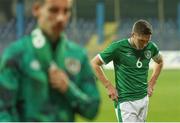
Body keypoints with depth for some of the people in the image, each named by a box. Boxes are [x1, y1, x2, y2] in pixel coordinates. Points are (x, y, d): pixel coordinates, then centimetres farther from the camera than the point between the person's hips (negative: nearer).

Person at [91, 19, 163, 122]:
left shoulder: (151, 47, 1)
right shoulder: (118, 47, -13)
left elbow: (159, 61, 25)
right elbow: (94, 64, -5)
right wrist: (109, 86, -7)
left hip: (144, 99, 6)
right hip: (125, 101, -6)